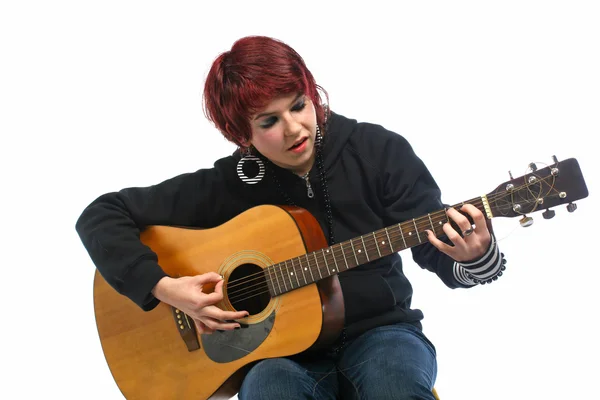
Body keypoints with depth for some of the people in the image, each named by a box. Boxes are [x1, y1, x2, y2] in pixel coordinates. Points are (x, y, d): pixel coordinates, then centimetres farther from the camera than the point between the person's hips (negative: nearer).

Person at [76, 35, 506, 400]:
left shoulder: (380, 152, -5)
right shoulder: (227, 185, -6)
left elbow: (438, 250, -5)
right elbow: (101, 215, -2)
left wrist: (472, 256, -29)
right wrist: (163, 288, -14)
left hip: (380, 332, 0)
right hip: (282, 350, 0)